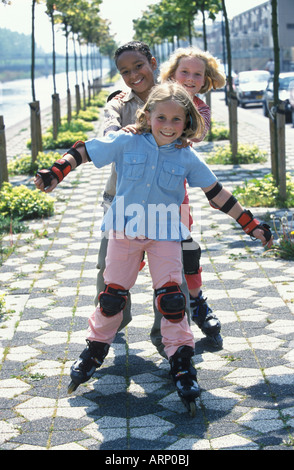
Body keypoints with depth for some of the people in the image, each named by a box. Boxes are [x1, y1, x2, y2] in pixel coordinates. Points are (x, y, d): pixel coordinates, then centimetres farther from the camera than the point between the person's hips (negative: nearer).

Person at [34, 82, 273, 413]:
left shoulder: (186, 157, -4)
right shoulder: (127, 143, -7)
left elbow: (217, 194, 2)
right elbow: (82, 152, 0)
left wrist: (252, 225, 3)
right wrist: (54, 174, -13)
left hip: (165, 234, 0)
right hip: (125, 229, 0)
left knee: (171, 297, -7)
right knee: (112, 293, 6)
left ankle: (181, 361, 6)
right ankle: (95, 351, 27)